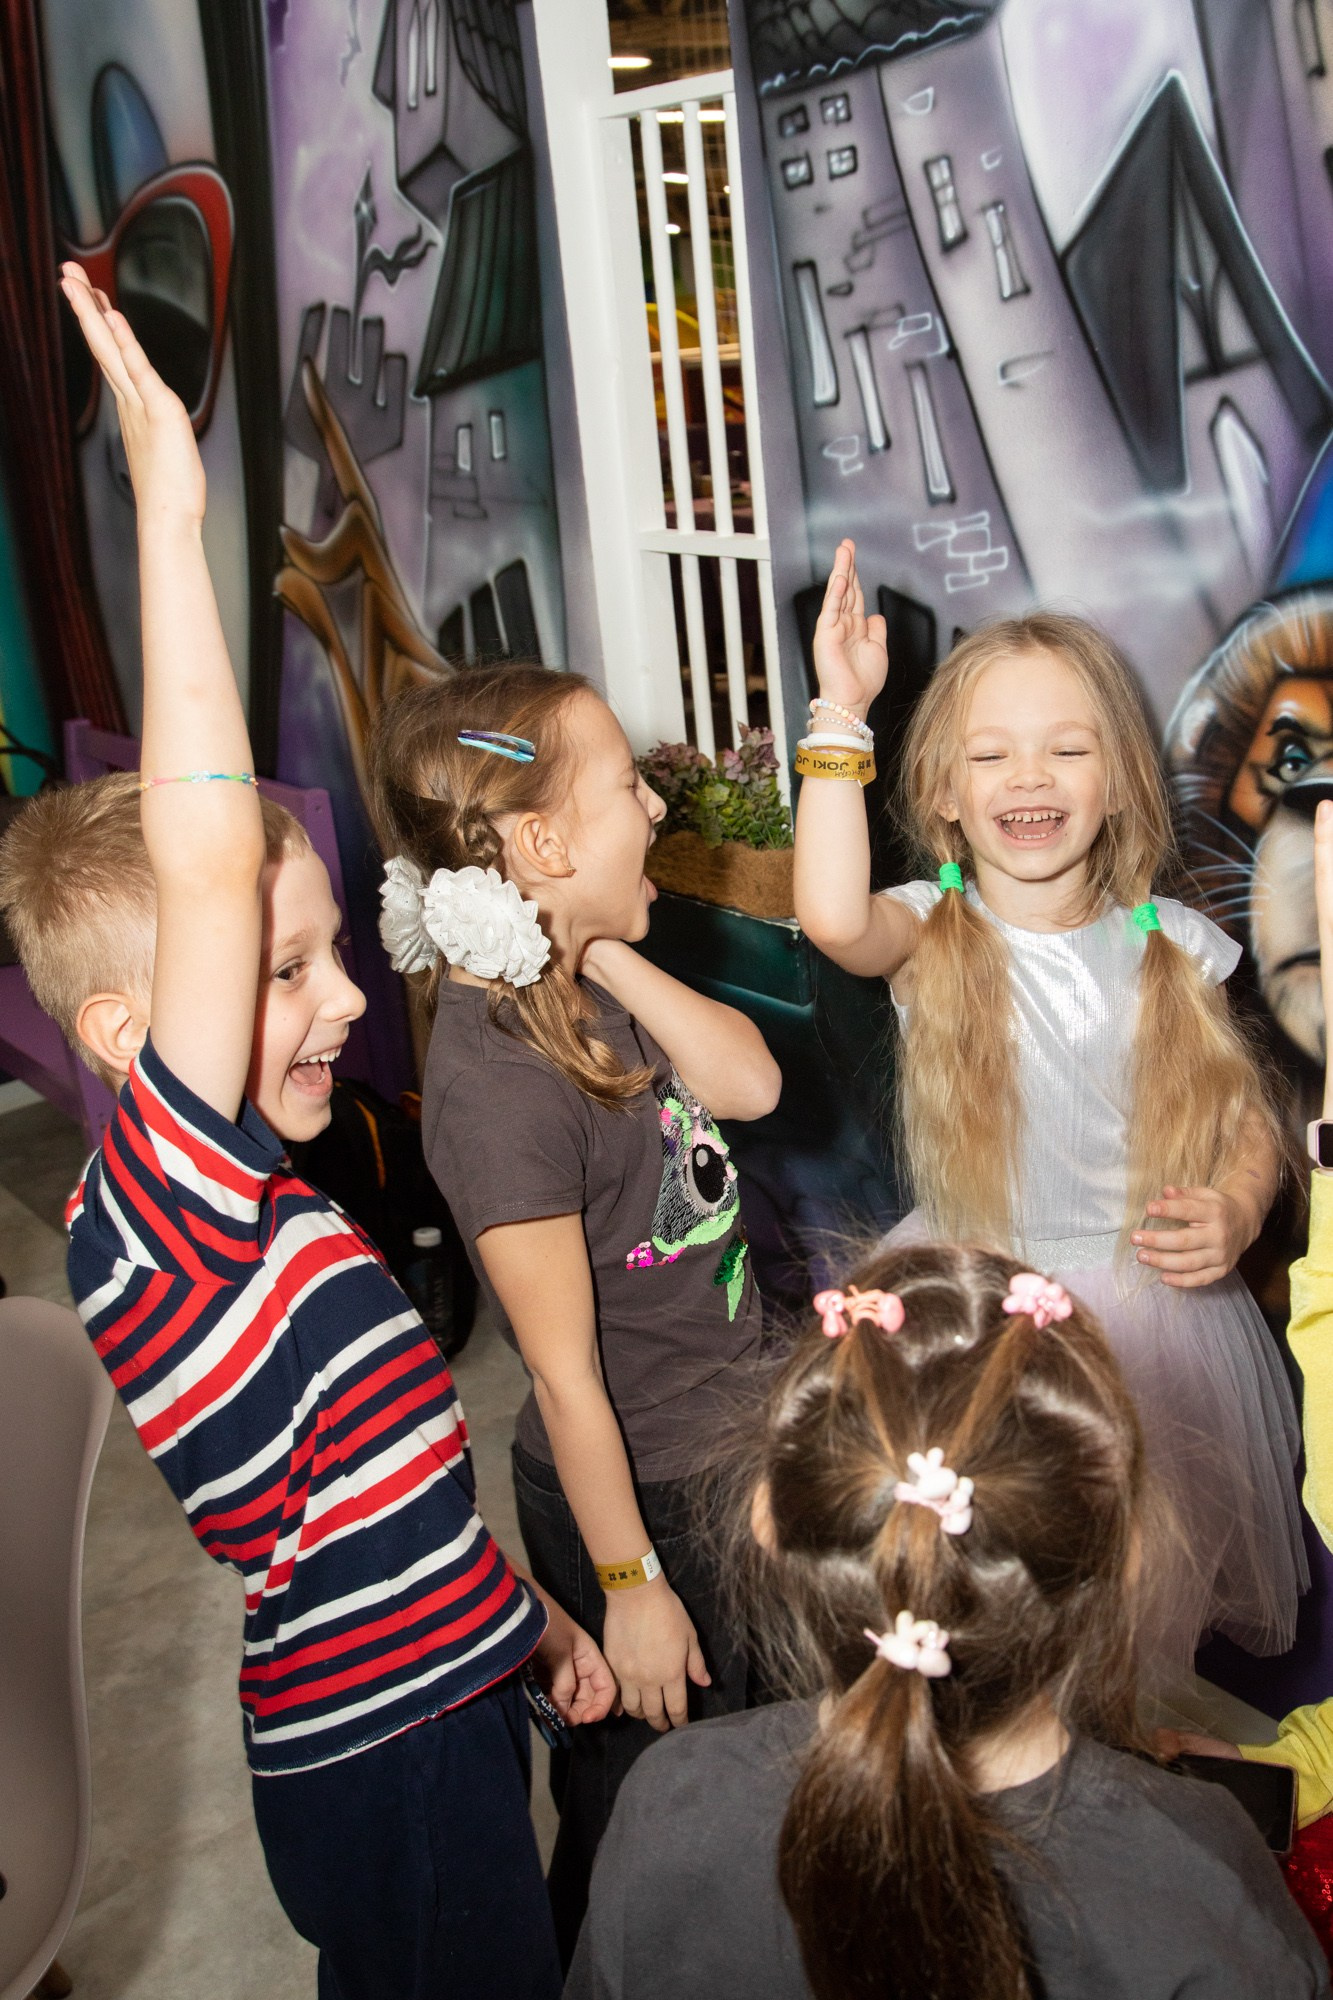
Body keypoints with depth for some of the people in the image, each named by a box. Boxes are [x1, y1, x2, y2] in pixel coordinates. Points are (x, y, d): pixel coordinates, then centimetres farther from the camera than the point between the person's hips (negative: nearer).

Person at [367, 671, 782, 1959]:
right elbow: (567, 1376, -25)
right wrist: (631, 1585, -16)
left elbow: (749, 1084, -9)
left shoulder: (581, 985, -3)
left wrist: (612, 955, -16)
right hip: (636, 1498, -9)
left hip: (718, 1453, 9)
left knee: (744, 1747, 30)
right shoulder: (499, 1078, -31)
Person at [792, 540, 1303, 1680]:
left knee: (1151, 1591, 20)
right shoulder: (932, 933, -12)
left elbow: (1248, 1117, 5)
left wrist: (1236, 1212, -16)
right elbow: (832, 917, -36)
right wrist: (841, 714, -35)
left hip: (1155, 1309, 2)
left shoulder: (1170, 947, -6)